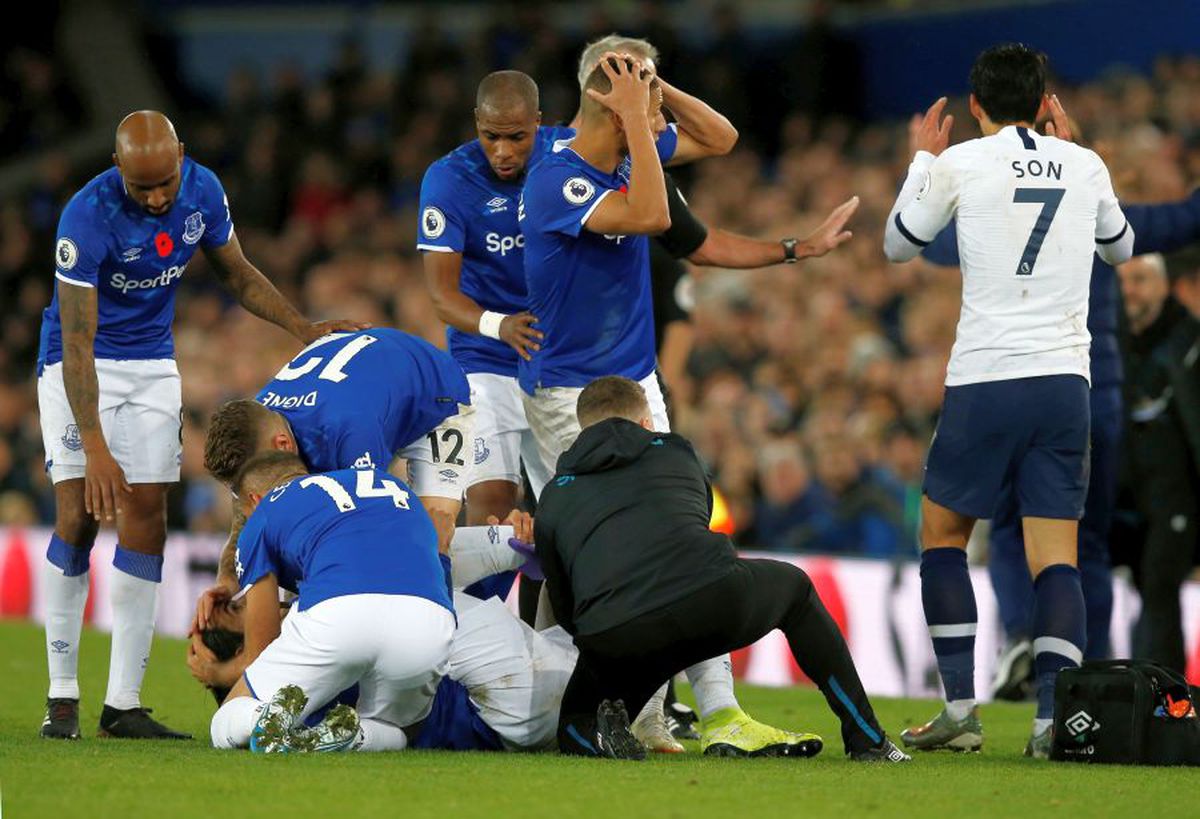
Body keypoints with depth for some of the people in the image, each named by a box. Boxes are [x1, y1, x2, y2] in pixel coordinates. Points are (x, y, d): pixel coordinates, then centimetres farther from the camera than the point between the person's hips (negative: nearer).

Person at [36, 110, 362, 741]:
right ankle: (62, 695, -3)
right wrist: (95, 449, -33)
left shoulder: (202, 191, -12)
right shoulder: (88, 217, -29)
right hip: (80, 368, -5)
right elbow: (77, 343, -29)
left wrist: (306, 329, -4)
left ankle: (123, 703, -1)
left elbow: (238, 276, 7)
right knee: (80, 516, -12)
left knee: (145, 518, -2)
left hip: (152, 366, 5)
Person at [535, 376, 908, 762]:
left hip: (611, 636, 0)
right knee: (795, 588, 35)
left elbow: (564, 611, 26)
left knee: (575, 731, 28)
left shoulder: (553, 498, 25)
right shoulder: (675, 452, 28)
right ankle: (868, 740, 32)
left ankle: (606, 727, -10)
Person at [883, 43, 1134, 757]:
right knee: (1056, 557, 1)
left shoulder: (959, 163, -2)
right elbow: (1121, 247, 26)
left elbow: (898, 245, 14)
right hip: (1065, 383, 2)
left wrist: (923, 159, 26)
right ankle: (1053, 719, -13)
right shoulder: (1084, 165, 6)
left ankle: (961, 711, 8)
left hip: (985, 381, -2)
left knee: (943, 536, 14)